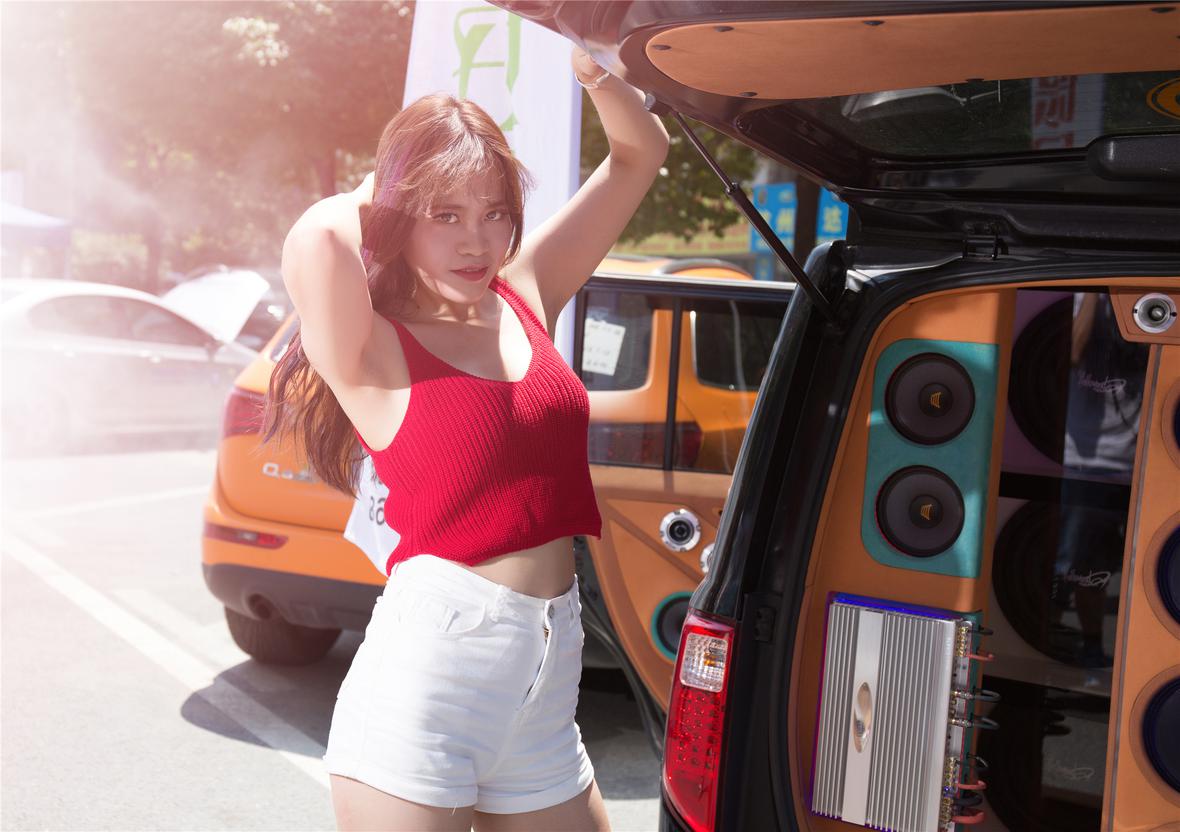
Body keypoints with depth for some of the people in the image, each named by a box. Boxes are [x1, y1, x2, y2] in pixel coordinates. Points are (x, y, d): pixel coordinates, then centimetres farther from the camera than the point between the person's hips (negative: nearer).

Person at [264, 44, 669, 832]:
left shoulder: (526, 297, 7)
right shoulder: (371, 351, -9)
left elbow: (640, 152, 14)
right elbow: (314, 241, -33)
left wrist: (589, 63, -4)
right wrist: (367, 198, -10)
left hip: (549, 681, 6)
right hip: (426, 673, -6)